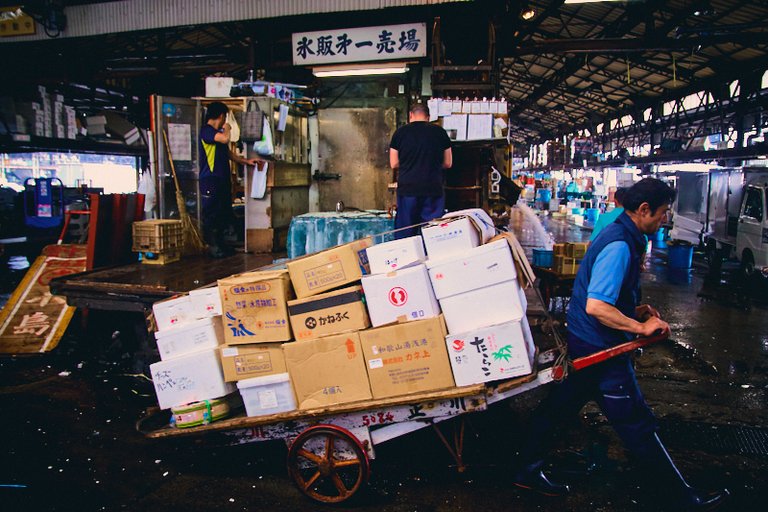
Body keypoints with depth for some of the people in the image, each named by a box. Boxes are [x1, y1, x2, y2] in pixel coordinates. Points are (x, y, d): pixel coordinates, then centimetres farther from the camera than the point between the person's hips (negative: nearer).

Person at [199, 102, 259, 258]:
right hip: (210, 181, -9)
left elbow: (228, 154, 25)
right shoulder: (206, 130, -10)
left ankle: (220, 244, 20)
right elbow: (225, 138, -26)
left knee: (223, 214, 11)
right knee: (211, 214, -4)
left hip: (222, 180, 9)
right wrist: (227, 128, -5)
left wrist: (246, 161, 17)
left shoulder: (218, 132, 20)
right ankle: (212, 246, 2)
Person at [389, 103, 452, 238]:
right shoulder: (440, 132, 2)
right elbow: (448, 163, 7)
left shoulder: (400, 132, 1)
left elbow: (394, 164, 4)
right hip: (433, 189, 0)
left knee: (404, 232, 8)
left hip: (407, 188, 0)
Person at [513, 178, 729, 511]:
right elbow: (596, 307, -31)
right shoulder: (620, 246, -23)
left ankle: (529, 471, 29)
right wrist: (640, 327, -22)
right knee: (637, 425, 4)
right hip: (601, 350, -10)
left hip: (584, 343, 10)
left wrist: (633, 310, 12)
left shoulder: (617, 235, 10)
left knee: (558, 406, 16)